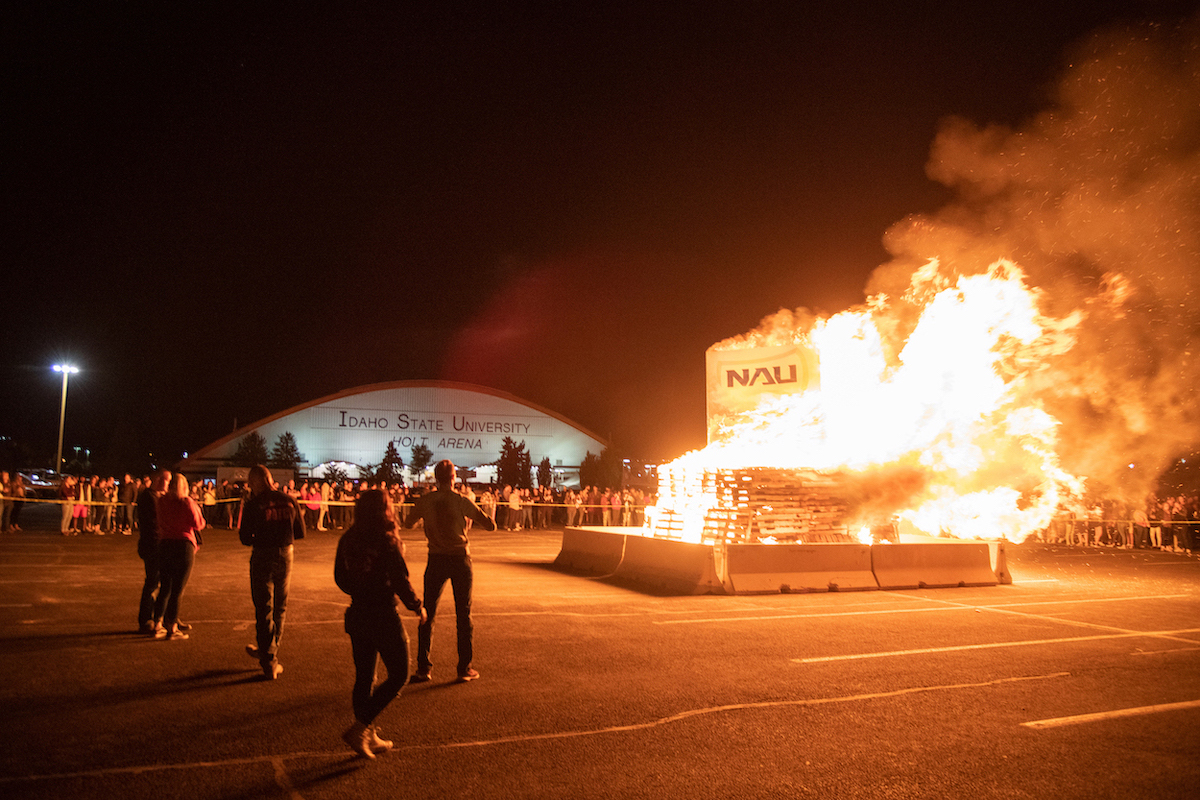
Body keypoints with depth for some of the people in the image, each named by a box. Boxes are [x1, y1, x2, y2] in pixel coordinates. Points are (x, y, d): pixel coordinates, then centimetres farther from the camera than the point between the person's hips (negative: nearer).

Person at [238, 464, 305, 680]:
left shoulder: (253, 504, -11)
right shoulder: (289, 501, -1)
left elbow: (245, 538, -10)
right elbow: (300, 532, 4)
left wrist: (259, 539, 11)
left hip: (262, 558, -3)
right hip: (285, 556, 4)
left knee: (264, 609, 5)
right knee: (280, 608, 19)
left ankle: (270, 662, 6)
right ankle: (267, 650, 35)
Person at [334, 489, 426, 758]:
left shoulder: (348, 540, 1)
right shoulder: (387, 541, -17)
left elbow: (340, 578, 10)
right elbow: (400, 581, -18)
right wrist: (417, 606, -2)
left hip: (356, 614, 7)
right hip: (383, 616, -7)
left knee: (364, 676, 16)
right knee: (398, 675, 6)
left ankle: (368, 737, 24)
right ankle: (360, 728, -1)